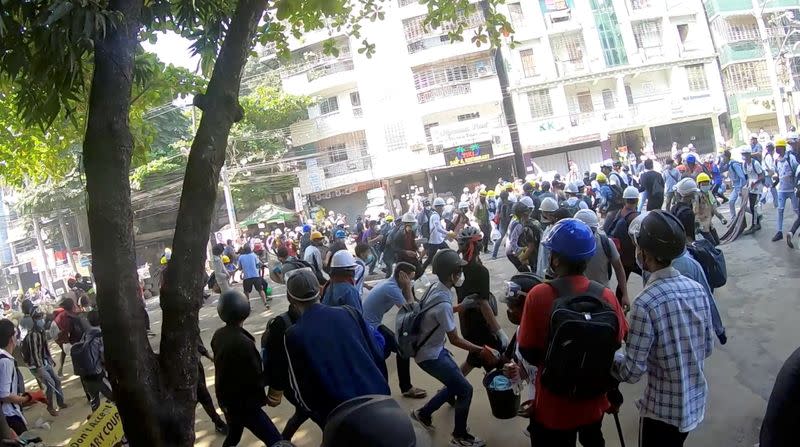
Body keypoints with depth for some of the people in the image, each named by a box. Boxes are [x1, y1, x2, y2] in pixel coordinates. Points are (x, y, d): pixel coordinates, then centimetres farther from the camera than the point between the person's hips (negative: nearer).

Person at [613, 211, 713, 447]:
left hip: (662, 409, -6)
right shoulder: (697, 289, -5)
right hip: (695, 402, 6)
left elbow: (632, 372, -22)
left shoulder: (646, 303, -26)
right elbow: (708, 348, 6)